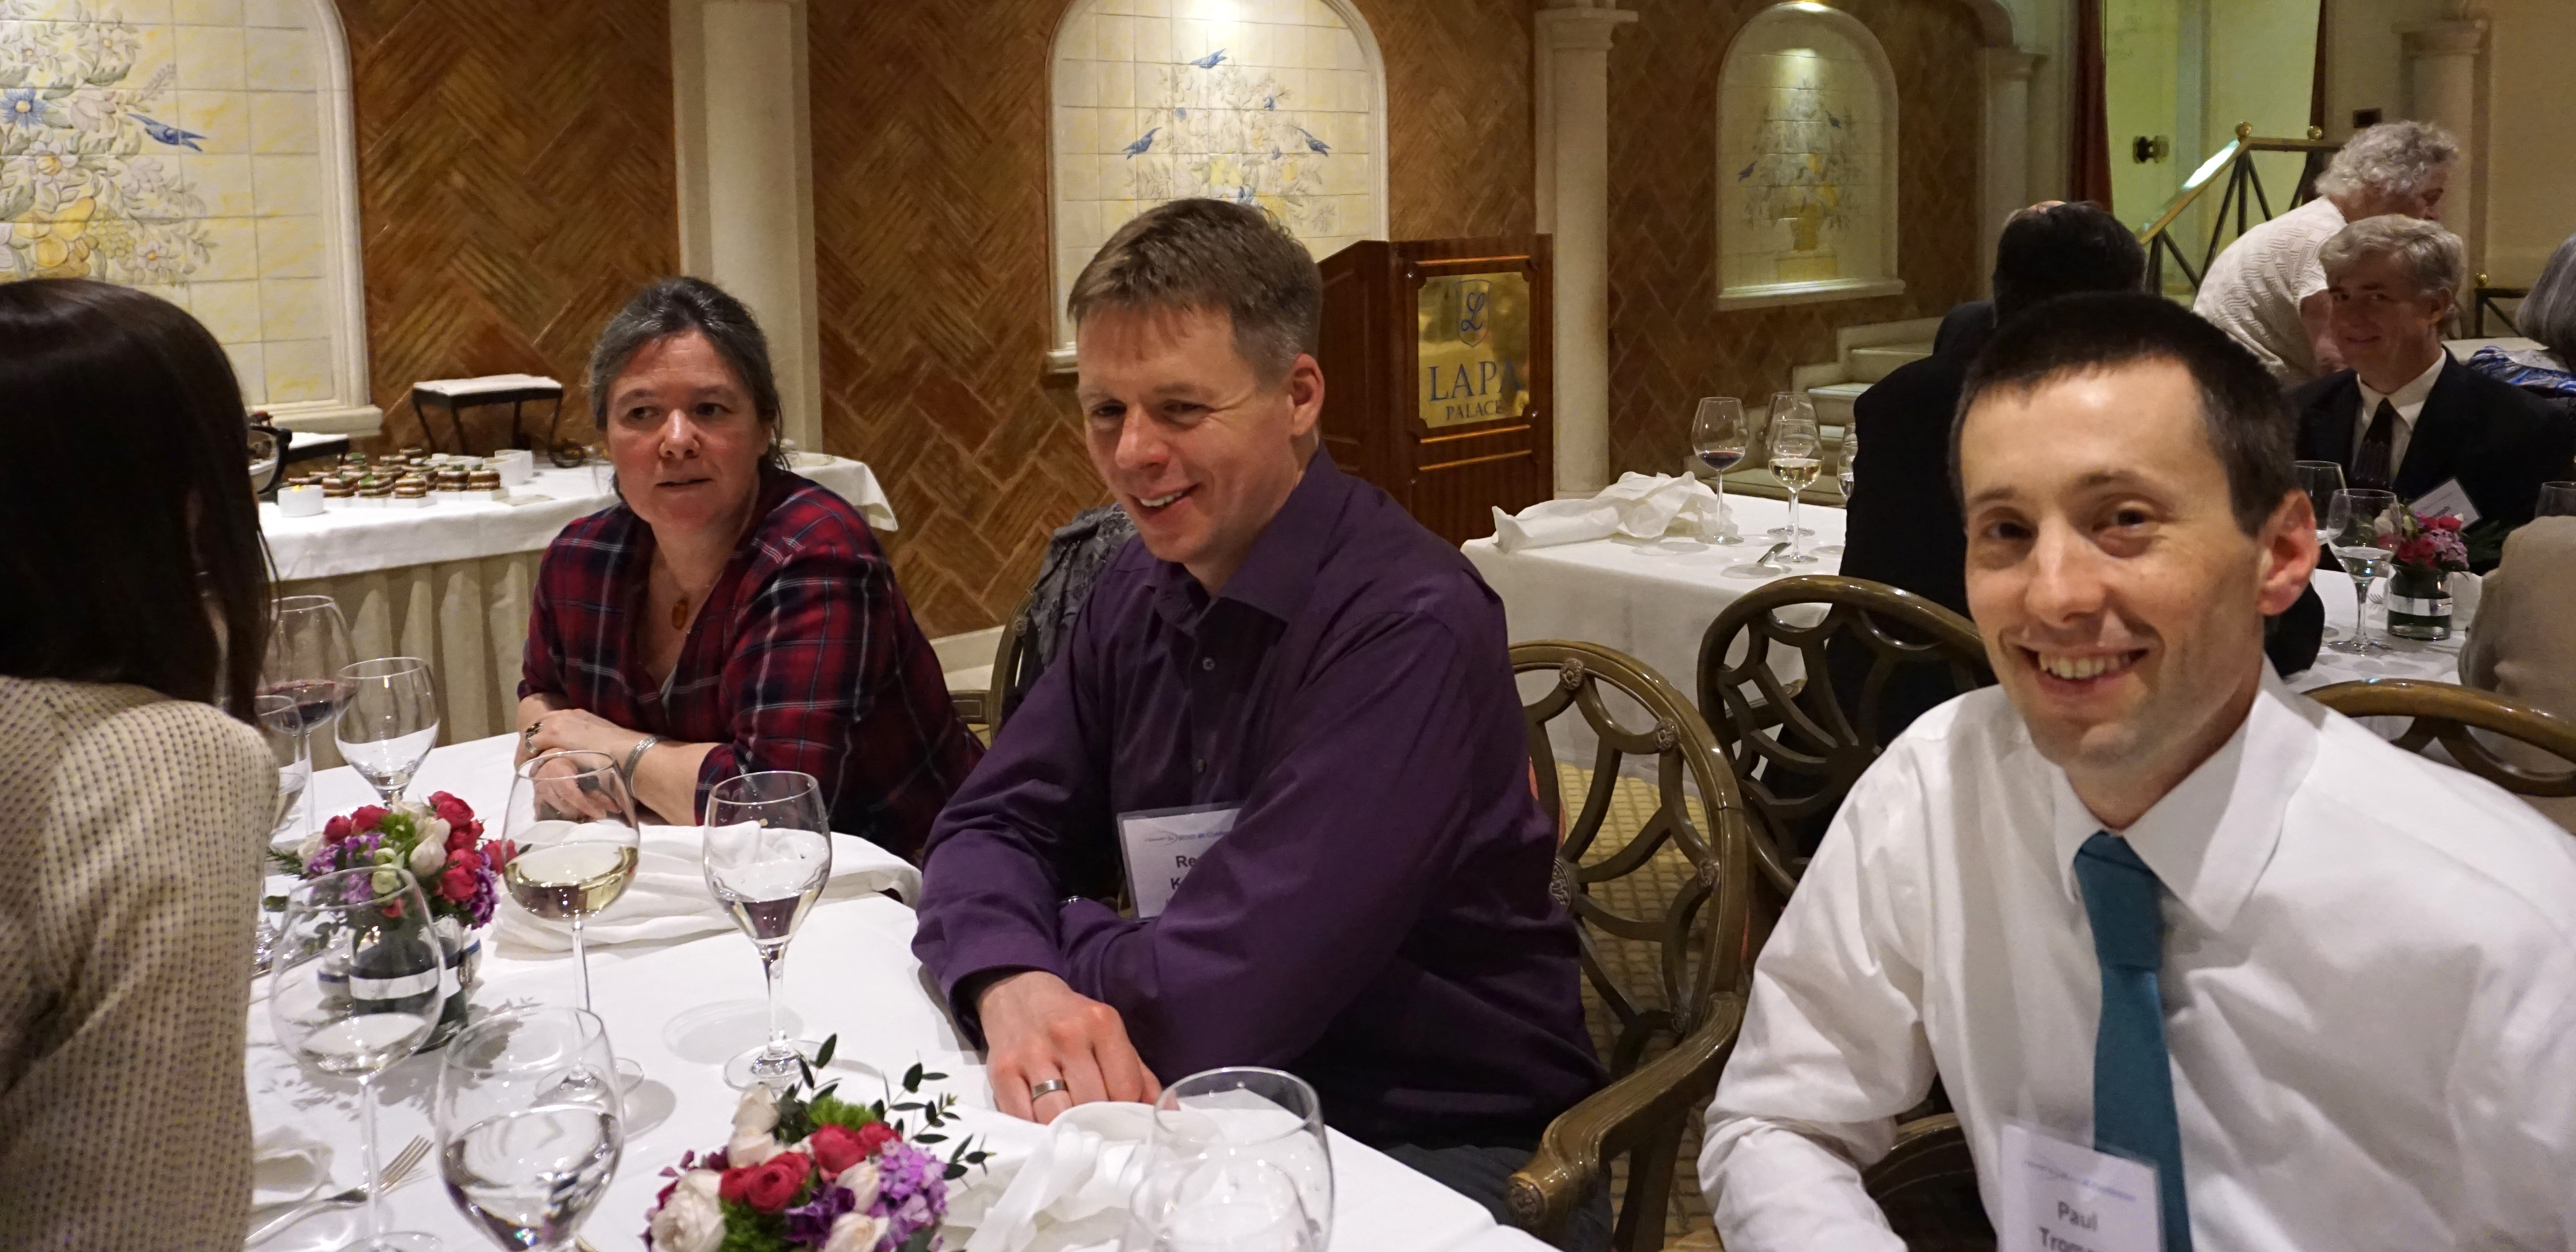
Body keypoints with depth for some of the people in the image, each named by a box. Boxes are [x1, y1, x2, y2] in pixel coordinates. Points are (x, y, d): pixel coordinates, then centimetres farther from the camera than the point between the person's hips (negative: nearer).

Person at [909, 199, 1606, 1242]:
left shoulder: (1408, 628, -23)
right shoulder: (1142, 590, 3)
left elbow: (1214, 996, -26)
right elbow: (992, 828, 3)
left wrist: (1040, 927, -6)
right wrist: (1013, 981, -20)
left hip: (1445, 1146, -6)